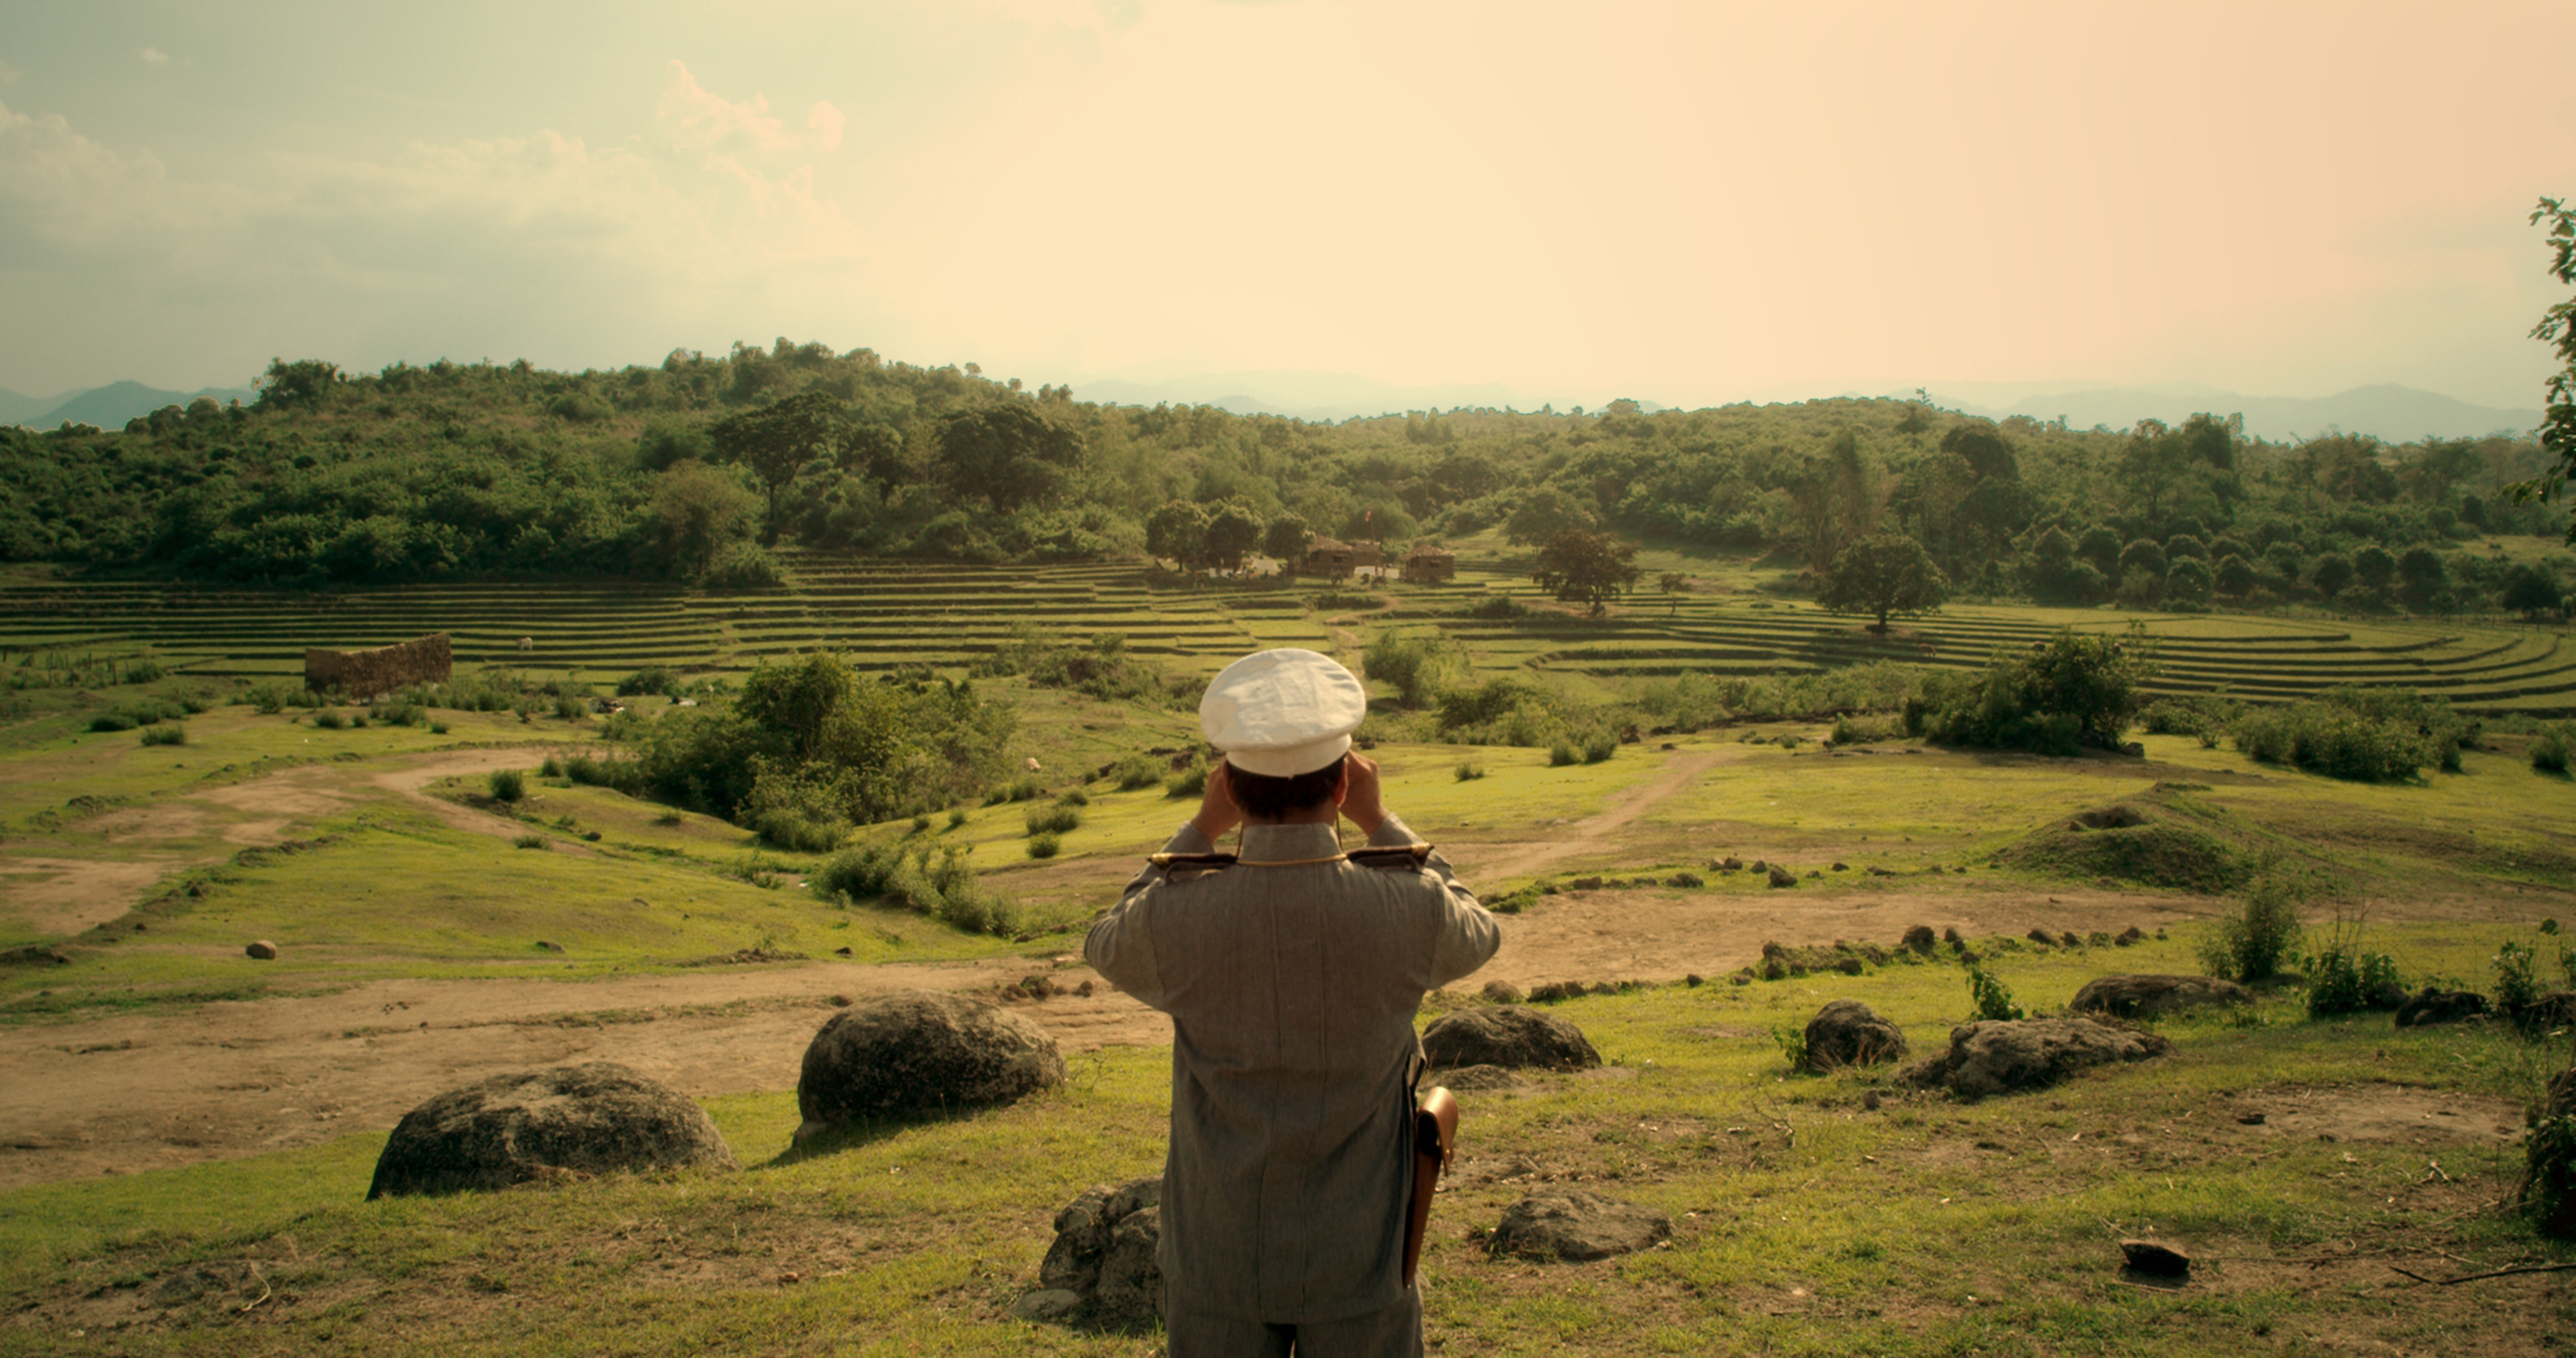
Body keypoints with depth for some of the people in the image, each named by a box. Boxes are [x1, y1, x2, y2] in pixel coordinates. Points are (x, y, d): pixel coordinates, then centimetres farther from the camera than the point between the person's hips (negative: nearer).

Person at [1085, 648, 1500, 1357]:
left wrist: (1201, 828, 5)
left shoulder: (1177, 916, -19)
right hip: (1362, 1266, 0)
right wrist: (1380, 823, 7)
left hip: (1220, 1259, 0)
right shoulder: (1409, 910, -19)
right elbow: (1476, 937, 7)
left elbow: (1106, 948, 7)